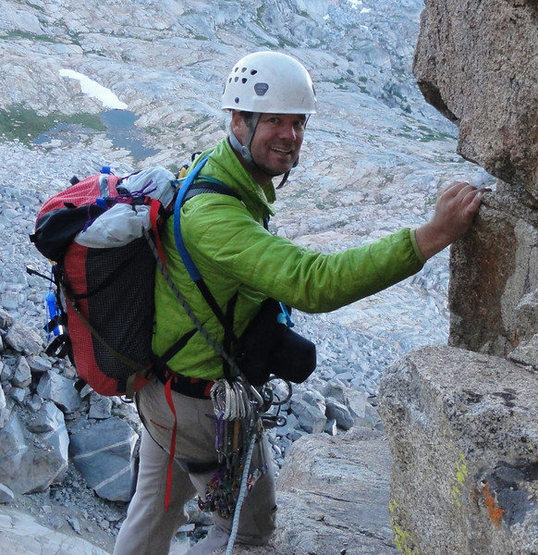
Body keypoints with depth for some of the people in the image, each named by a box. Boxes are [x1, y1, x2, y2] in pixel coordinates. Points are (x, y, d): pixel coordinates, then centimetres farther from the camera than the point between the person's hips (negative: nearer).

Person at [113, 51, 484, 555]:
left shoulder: (211, 174, 2)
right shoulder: (214, 211, -32)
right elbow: (314, 283, -43)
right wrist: (434, 234, -45)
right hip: (201, 397, -9)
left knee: (157, 506, 27)